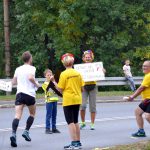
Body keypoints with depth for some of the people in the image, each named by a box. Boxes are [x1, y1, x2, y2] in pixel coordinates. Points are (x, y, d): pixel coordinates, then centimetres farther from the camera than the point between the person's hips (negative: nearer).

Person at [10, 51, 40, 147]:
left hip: (19, 93, 3)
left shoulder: (18, 69, 13)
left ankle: (13, 134, -27)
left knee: (18, 115, -8)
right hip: (29, 93, -3)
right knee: (32, 114, 20)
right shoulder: (31, 68, -3)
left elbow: (13, 82, 17)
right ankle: (26, 131, 8)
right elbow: (30, 77, -22)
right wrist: (36, 84, -5)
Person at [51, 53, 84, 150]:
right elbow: (82, 88, 5)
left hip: (68, 101, -5)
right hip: (77, 99, 5)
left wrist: (54, 82, 3)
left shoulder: (64, 74, -11)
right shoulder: (78, 73, 3)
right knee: (75, 121, 15)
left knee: (70, 122, -2)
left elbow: (60, 89, -10)